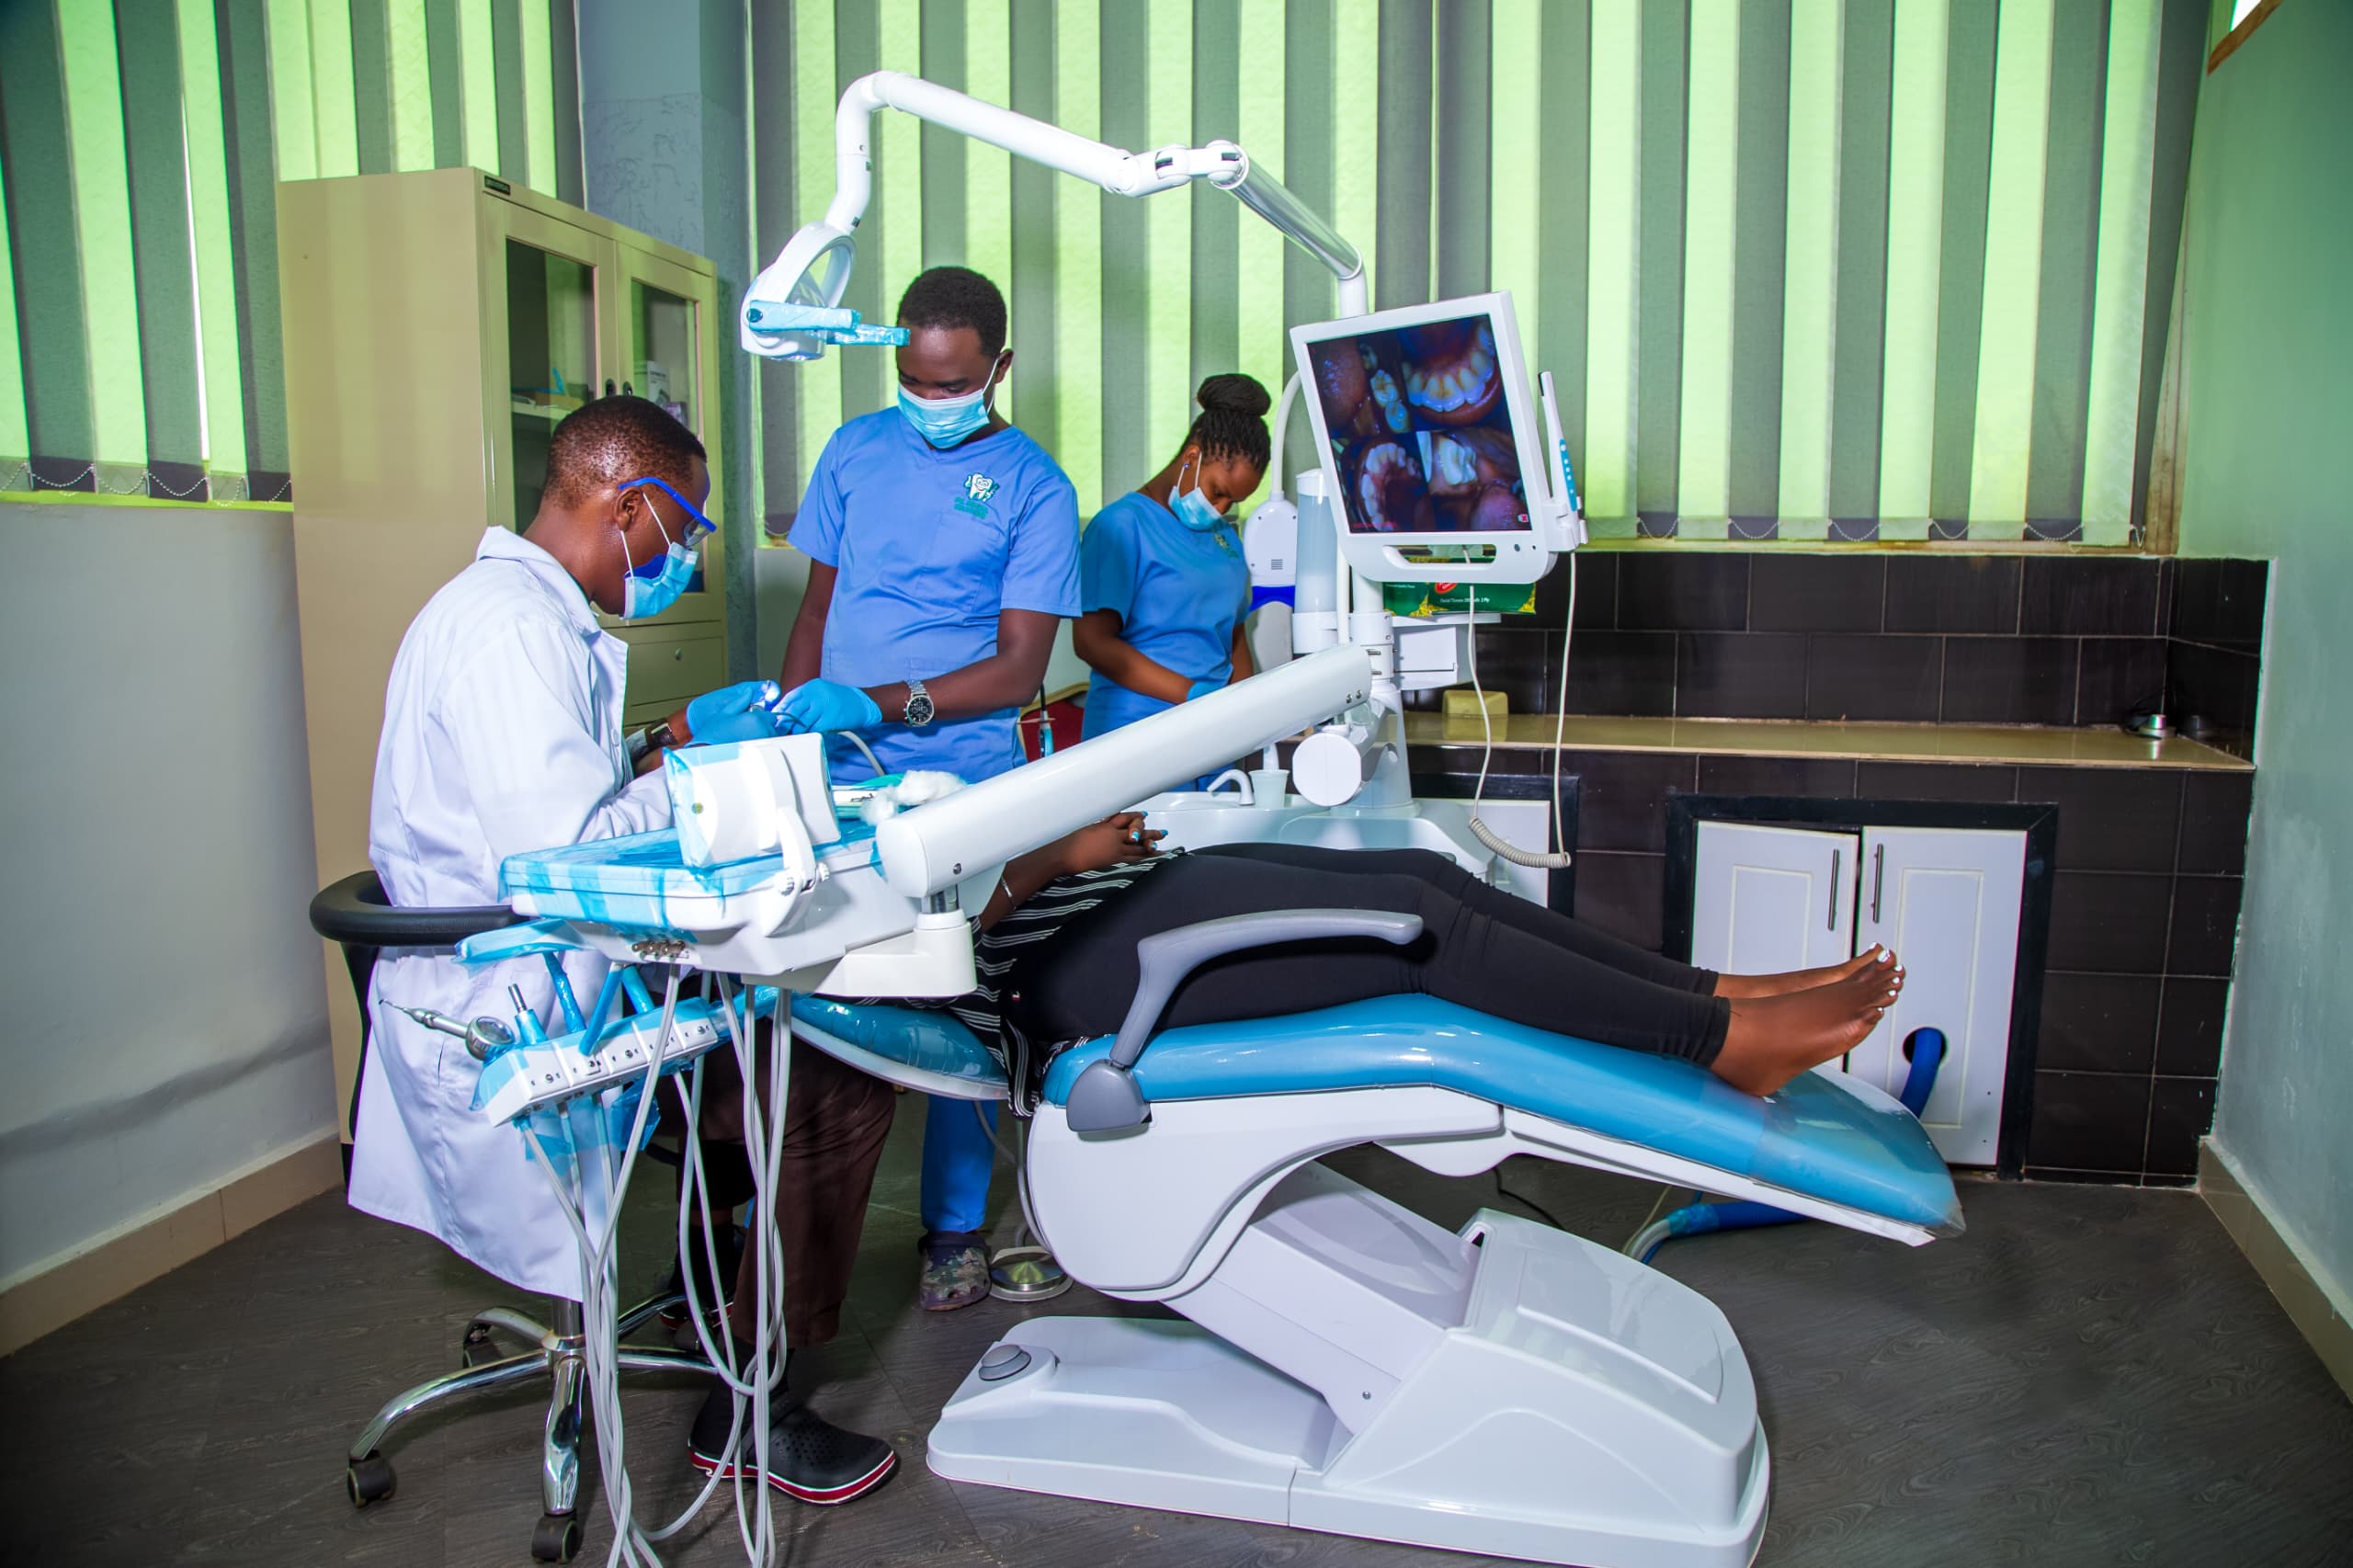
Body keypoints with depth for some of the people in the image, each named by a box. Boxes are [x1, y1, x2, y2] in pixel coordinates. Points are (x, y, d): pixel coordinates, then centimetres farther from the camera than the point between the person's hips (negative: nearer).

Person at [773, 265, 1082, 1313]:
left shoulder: (1032, 486, 0)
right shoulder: (854, 451, 12)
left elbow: (1019, 668, -5)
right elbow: (817, 605, 18)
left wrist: (880, 703, -17)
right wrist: (782, 715, 3)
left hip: (958, 785, -3)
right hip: (834, 780, 3)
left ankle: (955, 1231, 19)